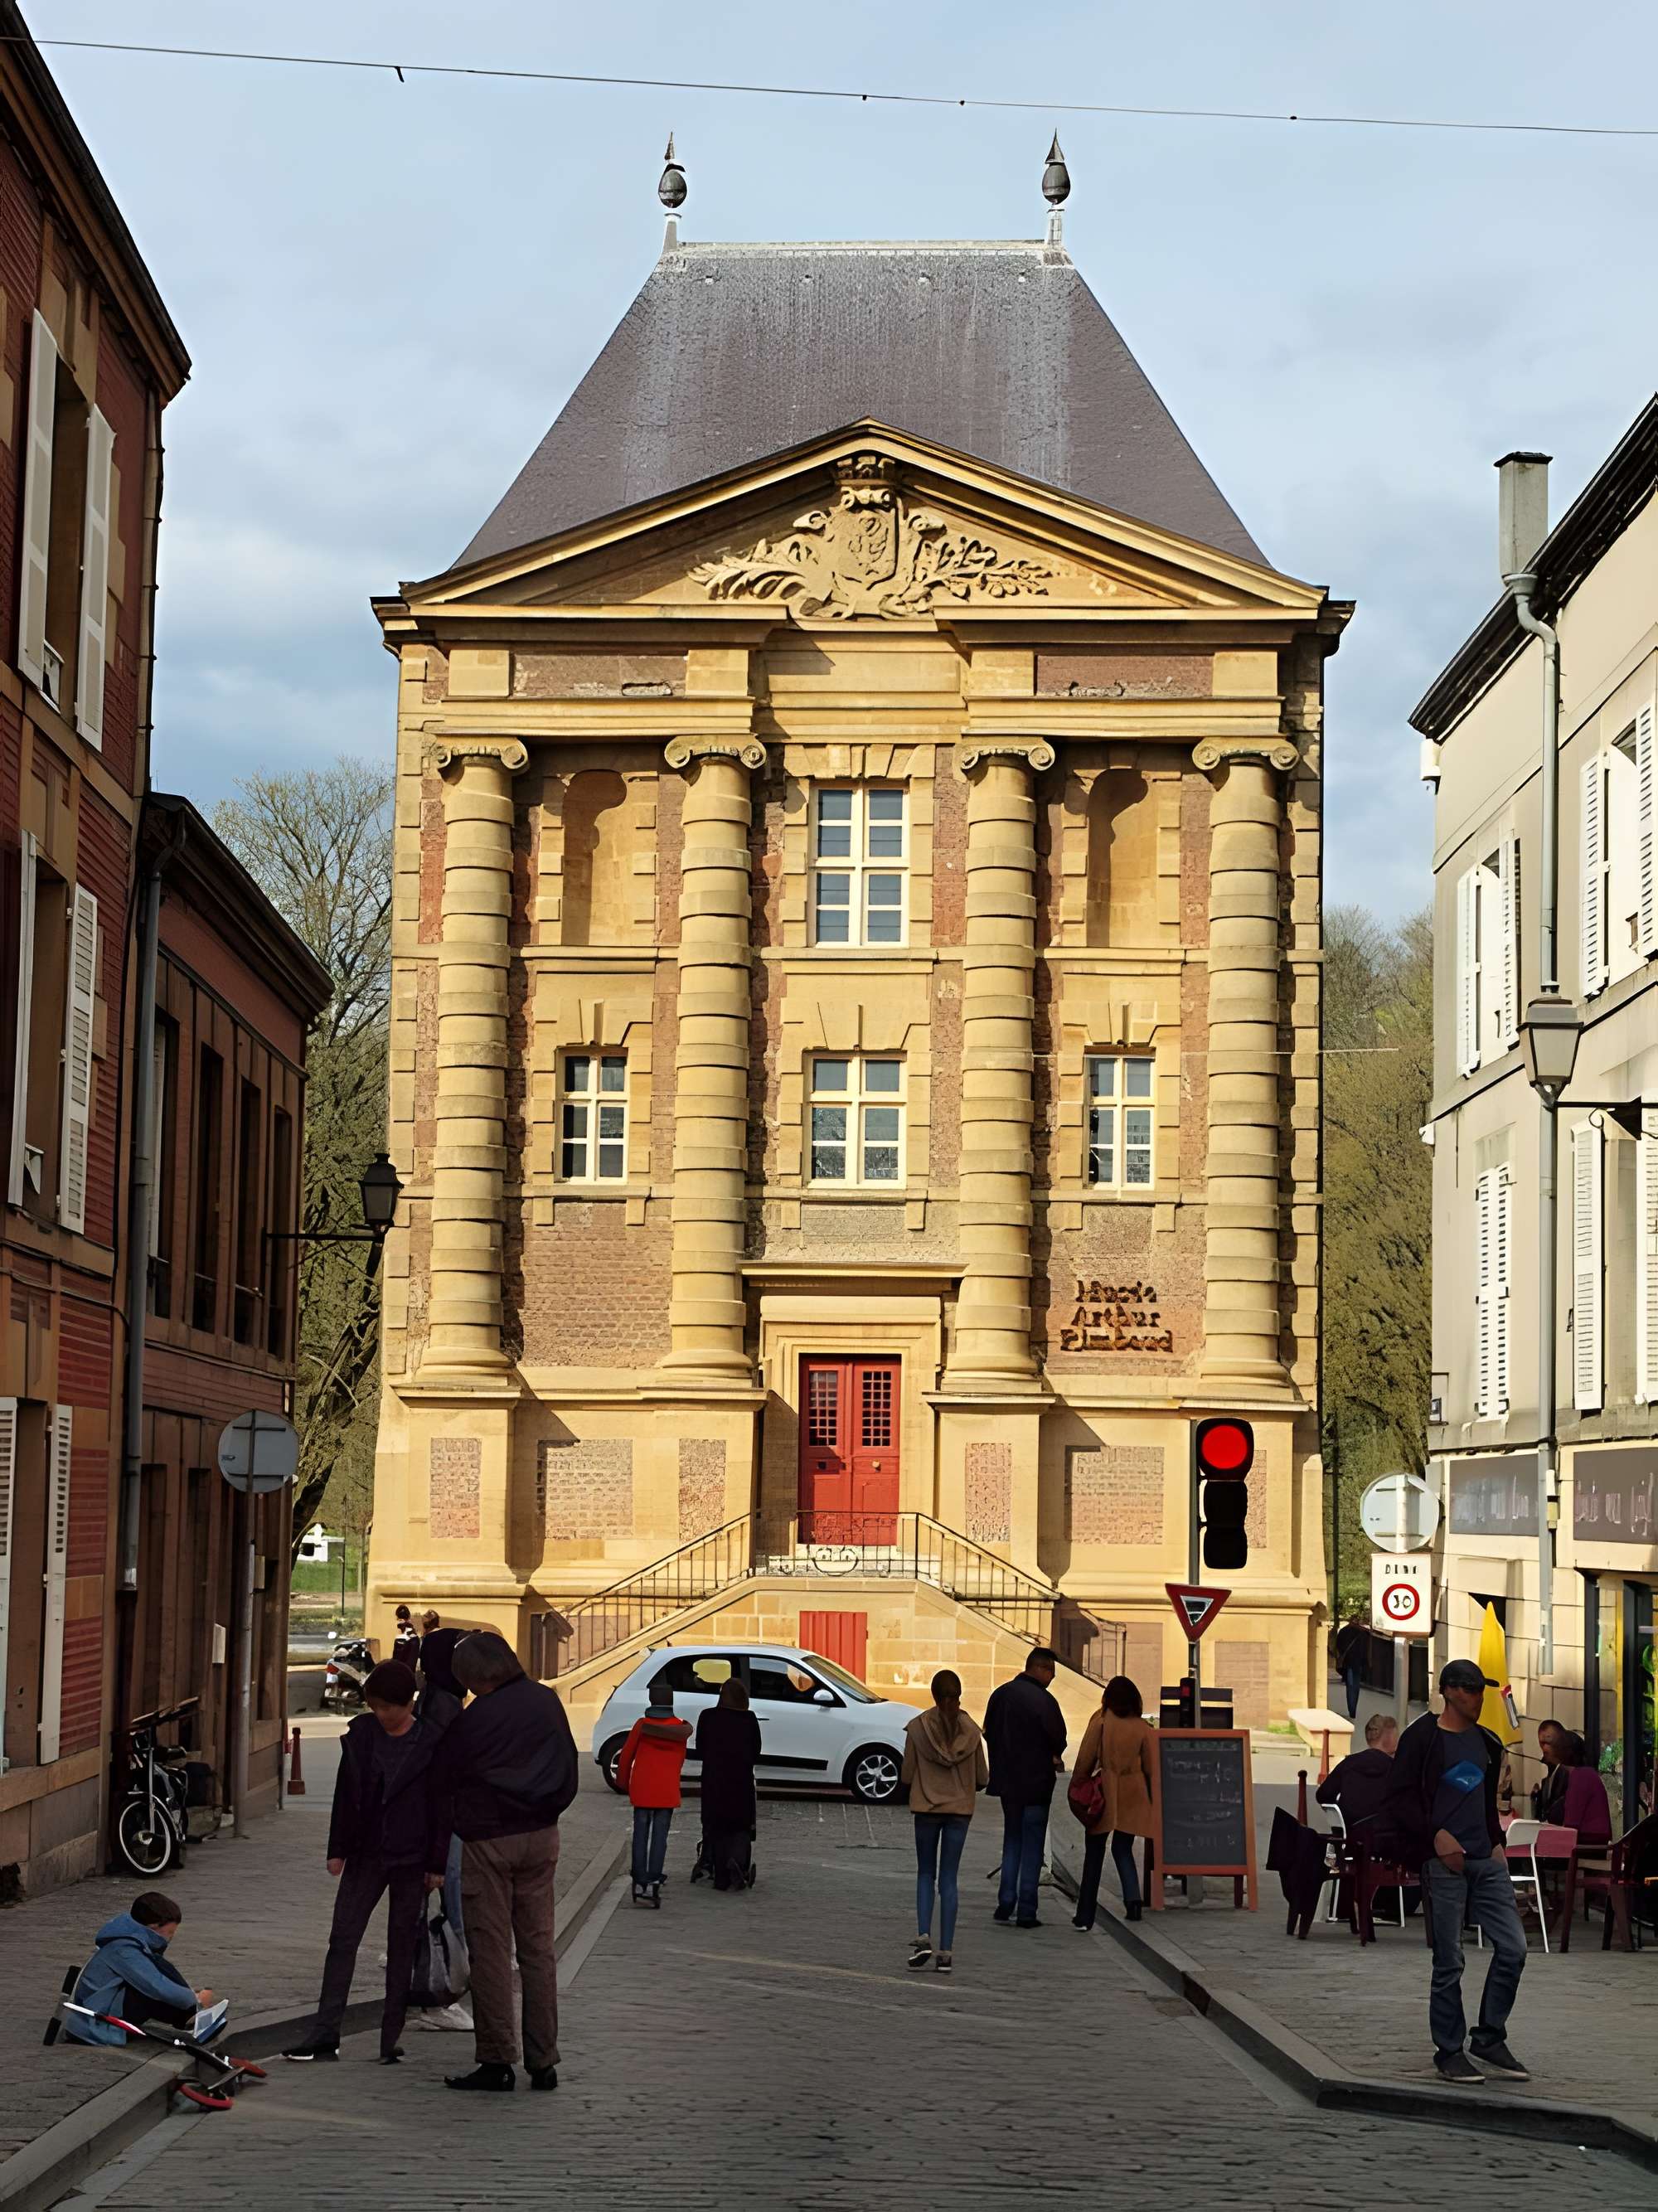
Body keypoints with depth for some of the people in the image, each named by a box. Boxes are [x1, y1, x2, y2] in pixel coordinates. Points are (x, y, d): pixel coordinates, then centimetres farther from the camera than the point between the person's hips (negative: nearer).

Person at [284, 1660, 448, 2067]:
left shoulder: (429, 1744, -7)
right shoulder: (361, 1733, 2)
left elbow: (440, 1807, -4)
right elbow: (345, 1793, 8)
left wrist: (437, 1864, -5)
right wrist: (337, 1849, 7)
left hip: (410, 1858, -3)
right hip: (365, 1854, 3)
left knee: (402, 1947, 5)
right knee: (342, 1938, -1)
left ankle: (391, 2039, 11)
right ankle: (325, 2034, 0)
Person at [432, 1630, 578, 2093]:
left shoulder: (473, 1720, -15)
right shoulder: (547, 1701, 2)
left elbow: (444, 1780, -3)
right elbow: (568, 1768, 15)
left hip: (490, 1841, -5)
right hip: (542, 1834, 6)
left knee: (491, 1951, 1)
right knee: (538, 1948, 9)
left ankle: (497, 2060, 2)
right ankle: (543, 2062, 10)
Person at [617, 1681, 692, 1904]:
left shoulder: (642, 1725, -4)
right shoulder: (681, 1728, -1)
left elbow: (627, 1755, 0)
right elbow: (680, 1759, 9)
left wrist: (623, 1782, 13)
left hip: (641, 1789, 0)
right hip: (667, 1791, 0)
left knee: (641, 1836, 8)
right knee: (660, 1837, 1)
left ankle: (640, 1884, 8)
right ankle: (653, 1883, -9)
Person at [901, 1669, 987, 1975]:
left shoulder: (918, 1727, -8)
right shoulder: (971, 1730, -5)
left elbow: (907, 1774, -4)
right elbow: (982, 1777, 2)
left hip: (926, 1809, -1)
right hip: (960, 1810, 1)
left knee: (926, 1875, 14)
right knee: (948, 1879, 6)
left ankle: (923, 1937, -5)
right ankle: (945, 1952, 3)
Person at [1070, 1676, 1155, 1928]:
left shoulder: (1101, 1719, -5)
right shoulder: (1141, 1726, 2)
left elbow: (1086, 1758, -6)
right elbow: (1149, 1766, 8)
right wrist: (1150, 1798, 21)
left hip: (1104, 1791, -3)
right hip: (1132, 1794, 3)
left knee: (1094, 1851, 4)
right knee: (1123, 1847, 16)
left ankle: (1085, 1915, 5)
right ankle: (1133, 1898, -5)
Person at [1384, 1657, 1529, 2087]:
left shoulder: (1486, 1742, 15)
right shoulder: (1421, 1738, -5)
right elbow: (1398, 1800, -8)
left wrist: (1497, 1841, 13)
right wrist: (1436, 1835, -17)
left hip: (1486, 1860, 6)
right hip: (1443, 1862, -6)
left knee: (1513, 1947, -1)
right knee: (1449, 1963, -1)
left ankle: (1490, 2039, 13)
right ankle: (1450, 2053, 10)